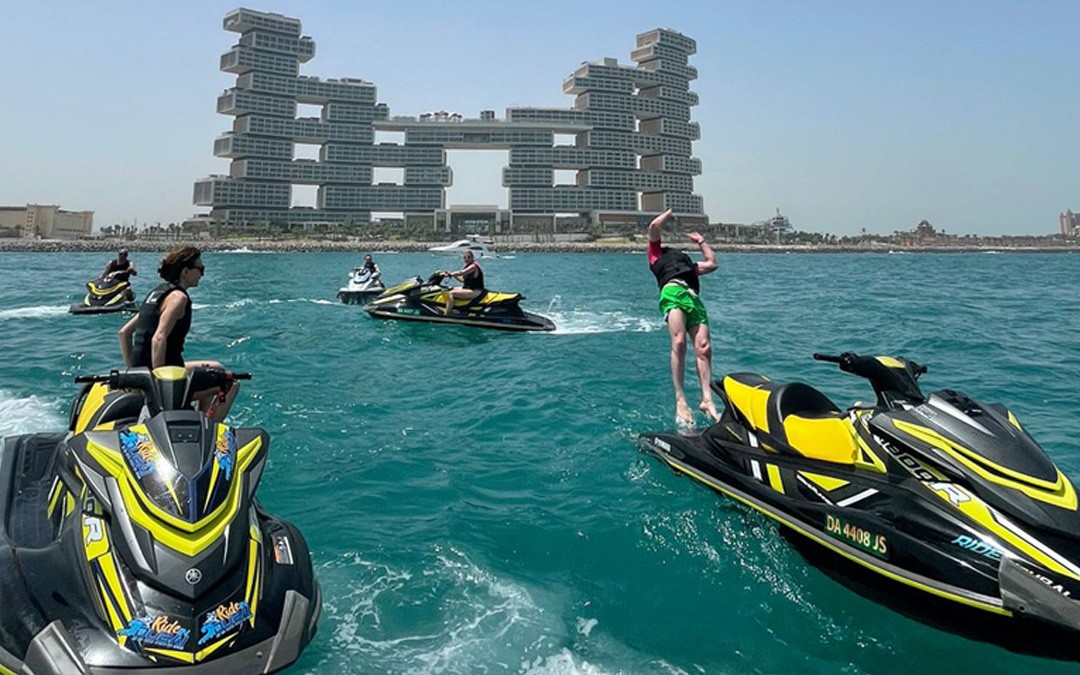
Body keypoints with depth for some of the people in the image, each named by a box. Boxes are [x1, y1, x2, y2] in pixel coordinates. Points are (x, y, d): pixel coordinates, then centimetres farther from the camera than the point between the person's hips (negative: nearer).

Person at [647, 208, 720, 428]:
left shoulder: (689, 264, 43)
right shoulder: (657, 254, 30)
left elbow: (712, 263, 42)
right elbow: (654, 226, 22)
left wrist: (701, 241, 51)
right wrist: (670, 212, 38)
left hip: (694, 297, 5)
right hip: (672, 291, -5)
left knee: (704, 347, -15)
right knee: (679, 343, -24)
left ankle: (707, 399, -22)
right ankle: (680, 400, -26)